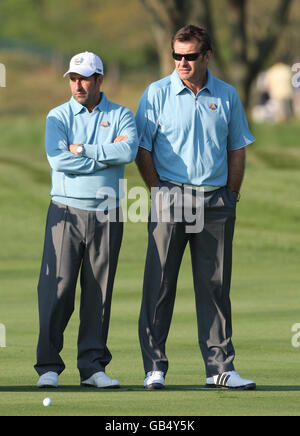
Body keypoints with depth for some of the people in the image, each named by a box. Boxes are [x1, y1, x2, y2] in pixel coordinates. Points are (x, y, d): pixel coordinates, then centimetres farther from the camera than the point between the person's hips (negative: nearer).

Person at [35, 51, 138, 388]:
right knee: (57, 288, -7)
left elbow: (128, 150, -14)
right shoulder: (58, 117, 6)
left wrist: (84, 150, -13)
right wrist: (107, 156, -9)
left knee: (99, 291, 3)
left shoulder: (120, 116, 7)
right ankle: (48, 366, -3)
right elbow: (58, 159, -12)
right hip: (66, 212, -1)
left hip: (107, 215, 1)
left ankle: (92, 365, 8)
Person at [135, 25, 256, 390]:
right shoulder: (157, 93, 0)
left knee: (215, 285, 4)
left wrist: (231, 194, 8)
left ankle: (220, 367, 7)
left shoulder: (227, 96, 8)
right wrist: (158, 192, -4)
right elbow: (142, 150, 2)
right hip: (171, 198, -2)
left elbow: (237, 148, 15)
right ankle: (154, 368, 0)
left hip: (216, 200, 2)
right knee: (160, 284, -4)